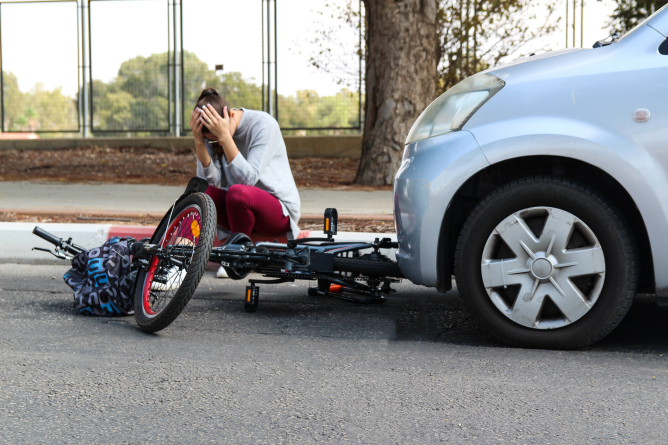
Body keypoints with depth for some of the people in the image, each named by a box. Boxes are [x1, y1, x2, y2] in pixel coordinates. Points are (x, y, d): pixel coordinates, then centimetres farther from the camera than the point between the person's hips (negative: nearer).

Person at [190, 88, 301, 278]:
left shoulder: (263, 124, -18)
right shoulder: (213, 134, -3)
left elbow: (248, 178, -28)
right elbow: (210, 181, -15)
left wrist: (225, 137, -34)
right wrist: (199, 142, -26)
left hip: (279, 208, -5)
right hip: (239, 205, 5)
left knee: (238, 192, -36)